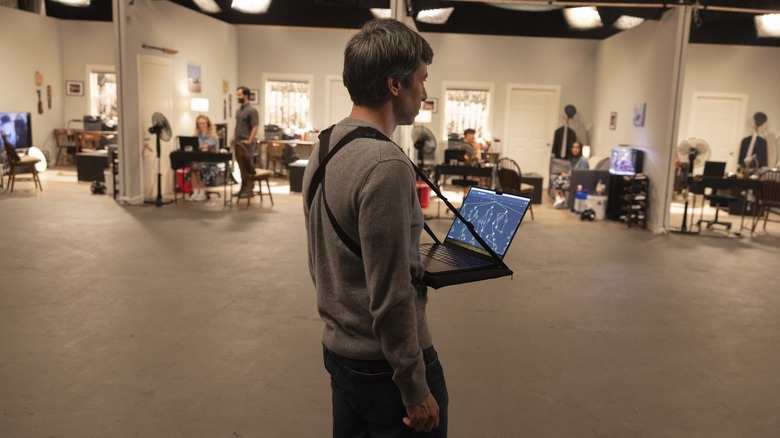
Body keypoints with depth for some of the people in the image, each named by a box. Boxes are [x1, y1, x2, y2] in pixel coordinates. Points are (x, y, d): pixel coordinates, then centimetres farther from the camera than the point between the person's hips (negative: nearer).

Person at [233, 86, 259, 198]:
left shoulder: (252, 111, -10)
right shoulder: (238, 110, 15)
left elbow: (255, 127, -15)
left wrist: (249, 141, -20)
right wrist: (234, 137, 13)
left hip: (246, 143, -8)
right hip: (237, 143, 8)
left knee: (248, 167, -5)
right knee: (241, 166, 12)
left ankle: (249, 189, -1)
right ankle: (243, 188, 19)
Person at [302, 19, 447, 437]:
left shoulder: (322, 150, 4)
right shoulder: (385, 164, -24)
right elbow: (391, 296, -24)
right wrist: (415, 389, -15)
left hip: (338, 349, 8)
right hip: (385, 363, -8)